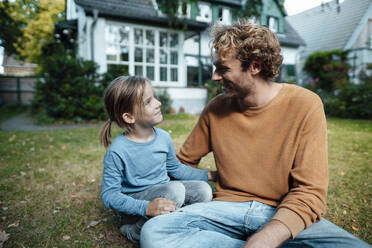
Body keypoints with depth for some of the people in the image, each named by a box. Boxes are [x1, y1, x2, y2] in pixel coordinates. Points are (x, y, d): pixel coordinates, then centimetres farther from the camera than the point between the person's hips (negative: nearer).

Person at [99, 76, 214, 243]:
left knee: (202, 189, -13)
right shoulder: (117, 152, -21)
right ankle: (135, 231, -11)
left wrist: (209, 175, 6)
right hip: (136, 204, -5)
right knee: (174, 190, -31)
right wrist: (146, 208, -32)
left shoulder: (163, 137, -4)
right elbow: (109, 195, -19)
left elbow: (175, 168, 11)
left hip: (163, 194, 5)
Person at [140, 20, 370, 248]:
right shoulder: (216, 108, -1)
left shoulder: (305, 105, -9)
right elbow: (185, 161, 13)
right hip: (227, 208, 2)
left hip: (284, 213, -1)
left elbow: (310, 192, -13)